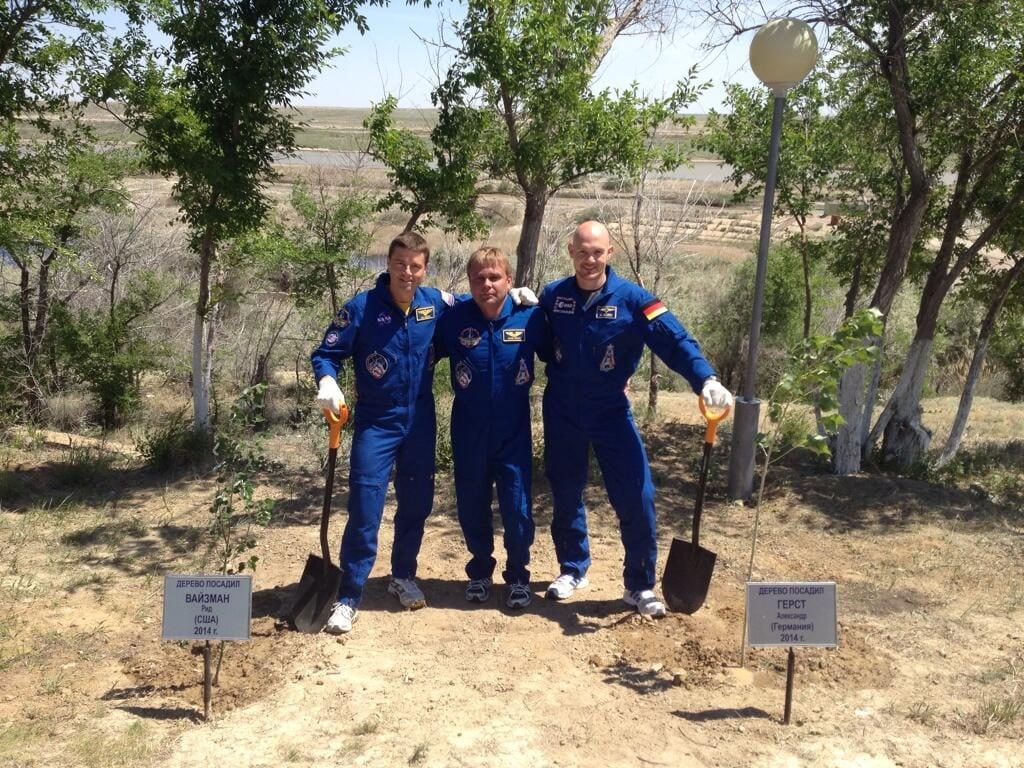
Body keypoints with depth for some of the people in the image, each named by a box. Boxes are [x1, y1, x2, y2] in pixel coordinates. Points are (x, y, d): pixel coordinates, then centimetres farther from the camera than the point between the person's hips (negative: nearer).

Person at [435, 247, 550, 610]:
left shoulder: (530, 317, -10)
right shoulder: (454, 319, -11)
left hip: (514, 431, -1)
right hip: (469, 432, 1)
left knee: (518, 508, 2)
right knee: (471, 507, 13)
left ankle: (517, 576, 24)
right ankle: (480, 572, 35)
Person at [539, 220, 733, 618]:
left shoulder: (633, 299, -13)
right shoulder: (552, 295, -5)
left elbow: (675, 341, -23)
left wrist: (706, 380, -39)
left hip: (612, 414, -2)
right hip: (562, 414, 2)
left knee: (637, 499, -4)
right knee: (565, 496, 13)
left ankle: (639, 585, 13)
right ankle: (572, 569, 34)